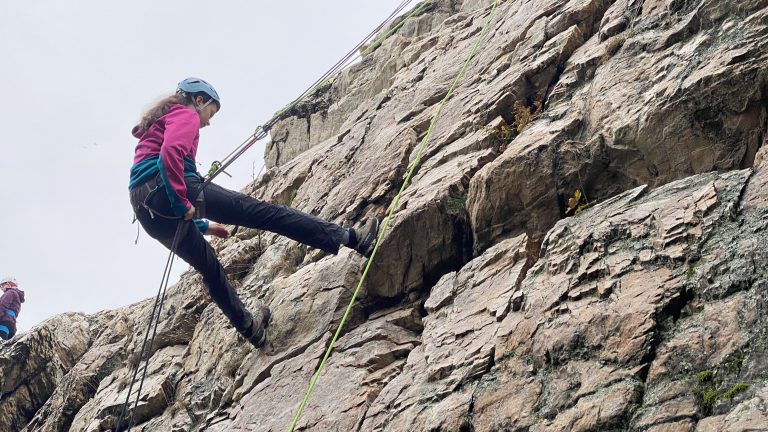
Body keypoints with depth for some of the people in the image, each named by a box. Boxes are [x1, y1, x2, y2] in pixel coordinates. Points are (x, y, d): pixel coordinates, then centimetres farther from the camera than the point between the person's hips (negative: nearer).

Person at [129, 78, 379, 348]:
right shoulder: (185, 114, 7)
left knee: (209, 268, 21)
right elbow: (171, 152, -16)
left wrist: (203, 226, 32)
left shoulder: (159, 123, 35)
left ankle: (248, 325, 29)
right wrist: (181, 202, -17)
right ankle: (347, 238, -12)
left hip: (146, 210, 9)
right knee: (260, 211, -10)